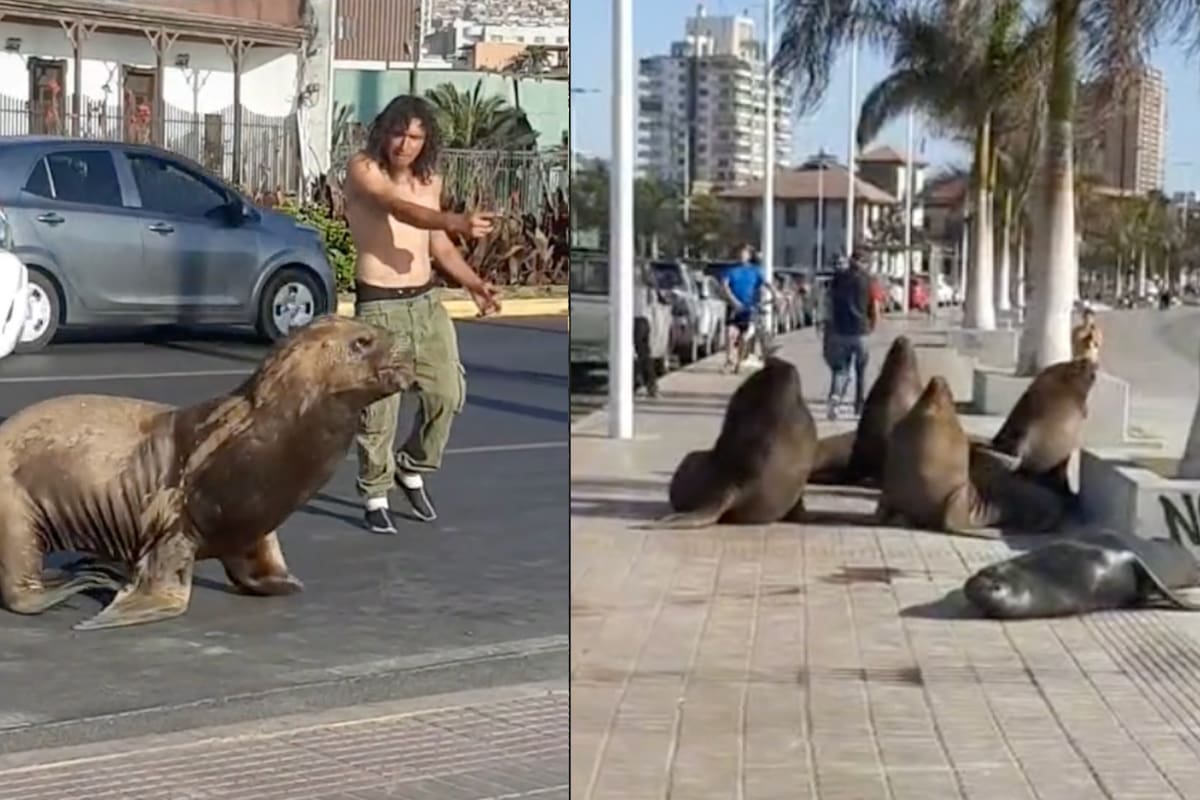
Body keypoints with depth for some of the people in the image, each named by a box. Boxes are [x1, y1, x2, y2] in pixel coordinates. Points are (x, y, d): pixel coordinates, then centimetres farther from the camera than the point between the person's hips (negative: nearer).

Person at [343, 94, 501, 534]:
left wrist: (473, 283, 4)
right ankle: (375, 494, 15)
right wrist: (455, 221, -46)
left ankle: (413, 469, 28)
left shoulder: (430, 180, 9)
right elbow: (400, 209, -29)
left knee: (447, 392, 4)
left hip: (426, 302, 6)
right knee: (379, 405, -2)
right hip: (379, 306, -6)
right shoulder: (362, 169, -11)